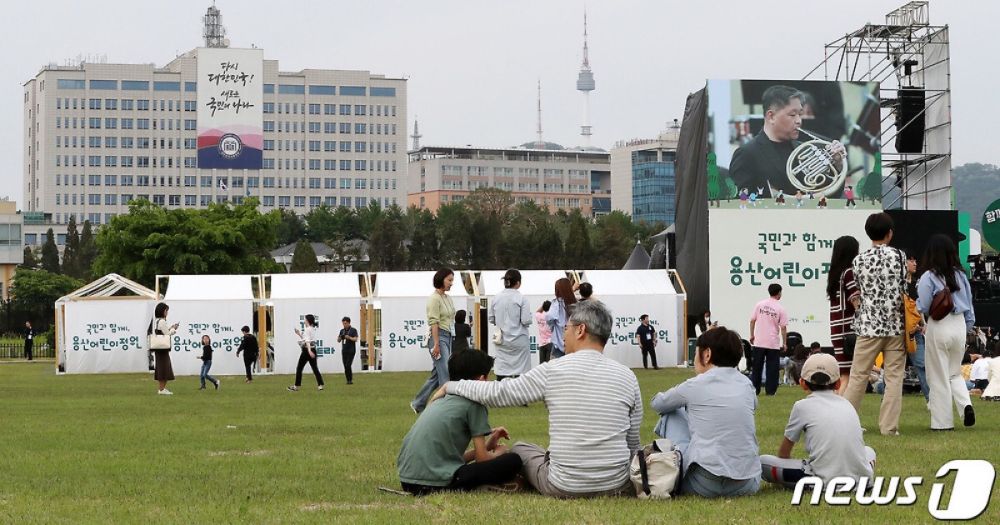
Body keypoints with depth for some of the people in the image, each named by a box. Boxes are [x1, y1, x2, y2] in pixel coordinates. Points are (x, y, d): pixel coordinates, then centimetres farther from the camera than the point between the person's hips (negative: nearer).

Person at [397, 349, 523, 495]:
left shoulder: (441, 400, 23)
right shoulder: (474, 404, 0)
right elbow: (482, 458, 1)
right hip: (438, 482, -8)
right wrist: (499, 452, 22)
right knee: (513, 461, -1)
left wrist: (487, 446, 30)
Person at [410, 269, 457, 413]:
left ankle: (418, 404, 21)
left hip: (448, 336, 9)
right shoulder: (434, 298, -11)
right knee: (445, 375, -11)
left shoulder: (447, 298, 15)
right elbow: (434, 322, -16)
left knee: (437, 374, 11)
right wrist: (436, 344, -21)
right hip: (438, 337, -9)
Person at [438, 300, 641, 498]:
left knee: (519, 449, 26)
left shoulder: (552, 371, -7)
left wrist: (451, 386, 15)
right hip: (617, 487, 2)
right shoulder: (627, 377, 0)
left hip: (564, 488, -2)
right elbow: (632, 444, 7)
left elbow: (496, 393, 0)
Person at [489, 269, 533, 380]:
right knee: (520, 372, 2)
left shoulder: (496, 298, 0)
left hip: (501, 341, 4)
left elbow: (491, 319, 8)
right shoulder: (520, 298, -11)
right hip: (518, 340, -3)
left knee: (501, 373, 4)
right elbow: (526, 320, -14)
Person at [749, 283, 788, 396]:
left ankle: (755, 389, 10)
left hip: (759, 341, 2)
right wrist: (784, 343, 2)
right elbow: (783, 327, -6)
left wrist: (752, 335, 13)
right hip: (773, 343, -2)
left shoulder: (759, 305, 1)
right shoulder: (781, 309, -6)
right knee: (772, 367, 4)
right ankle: (770, 390, 4)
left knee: (757, 366, 8)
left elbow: (752, 321, 1)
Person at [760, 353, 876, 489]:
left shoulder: (802, 406, 8)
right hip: (860, 478, 5)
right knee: (869, 451, 38)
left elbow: (783, 453, 15)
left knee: (762, 462, 5)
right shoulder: (847, 405, 20)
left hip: (824, 481, -5)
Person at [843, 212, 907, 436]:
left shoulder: (859, 260, 1)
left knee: (858, 376, 7)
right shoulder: (898, 256, -5)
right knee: (894, 378, 4)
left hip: (869, 325, 1)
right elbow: (904, 292, -8)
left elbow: (856, 294, 8)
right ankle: (889, 426, 2)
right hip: (895, 325, -1)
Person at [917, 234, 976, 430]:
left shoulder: (928, 277, -11)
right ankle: (966, 404, -5)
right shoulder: (961, 275, 4)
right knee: (955, 373, 19)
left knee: (938, 377, 5)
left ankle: (943, 422, 7)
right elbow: (969, 305, 10)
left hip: (938, 326, -5)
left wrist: (915, 302, 11)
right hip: (959, 325, 5)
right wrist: (968, 326, 21)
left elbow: (923, 307, -9)